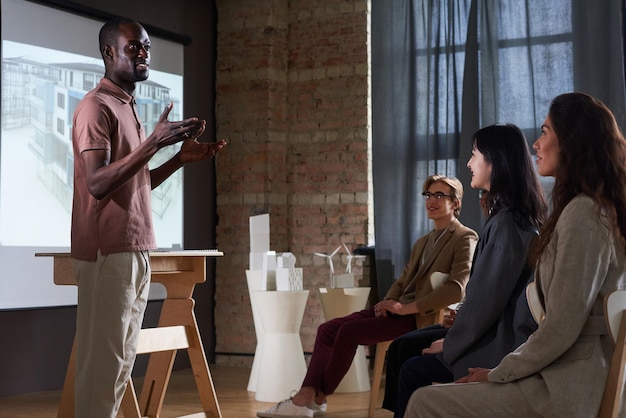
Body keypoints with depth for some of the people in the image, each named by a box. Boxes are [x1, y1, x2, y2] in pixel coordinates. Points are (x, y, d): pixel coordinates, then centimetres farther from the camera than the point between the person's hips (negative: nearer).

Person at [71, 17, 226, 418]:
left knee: (123, 357, 9)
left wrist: (182, 158, 12)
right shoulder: (97, 107, -9)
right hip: (108, 253, -9)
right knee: (103, 359, -7)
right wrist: (154, 141, -25)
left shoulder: (128, 108, 20)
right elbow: (97, 184, -20)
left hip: (135, 250, 9)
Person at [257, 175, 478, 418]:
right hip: (399, 310, 9)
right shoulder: (422, 242, 24)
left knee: (349, 331, -23)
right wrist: (389, 302, 0)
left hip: (420, 317, -8)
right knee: (328, 329, -8)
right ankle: (305, 397, -18)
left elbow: (456, 289, -17)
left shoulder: (465, 239, -3)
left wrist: (407, 307, -18)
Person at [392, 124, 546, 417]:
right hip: (501, 331, 10)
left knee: (412, 371, -3)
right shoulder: (520, 216, 10)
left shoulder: (506, 223, -20)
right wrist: (460, 324, 12)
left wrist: (451, 342, -7)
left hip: (501, 347, -10)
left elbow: (488, 297, -20)